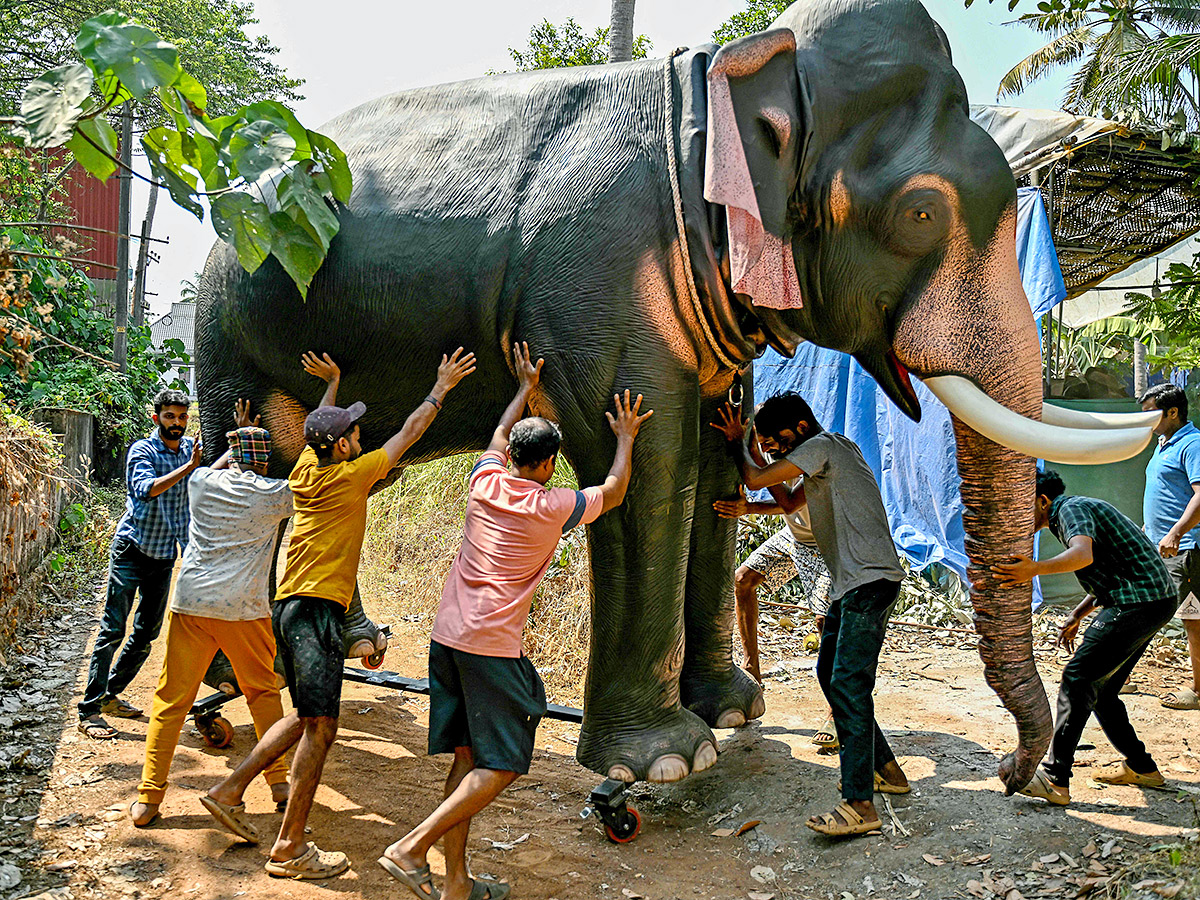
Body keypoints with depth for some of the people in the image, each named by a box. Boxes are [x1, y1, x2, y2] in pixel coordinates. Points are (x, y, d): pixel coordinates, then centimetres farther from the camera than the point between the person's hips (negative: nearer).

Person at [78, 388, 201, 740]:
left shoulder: (191, 448, 7)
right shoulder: (142, 451, -10)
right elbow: (146, 490, -27)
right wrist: (188, 467, -31)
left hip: (165, 555, 6)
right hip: (132, 551, -6)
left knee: (147, 632, 12)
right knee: (113, 630, -7)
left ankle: (111, 695, 27)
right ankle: (88, 710, -3)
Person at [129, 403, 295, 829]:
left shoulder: (202, 483, 7)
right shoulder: (274, 494, -1)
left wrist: (238, 439, 41)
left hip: (190, 603, 2)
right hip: (245, 610, -2)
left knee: (171, 699, 7)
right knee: (263, 692, 16)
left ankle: (148, 798, 8)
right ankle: (279, 781, 22)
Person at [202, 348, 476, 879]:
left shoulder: (305, 471, 10)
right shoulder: (350, 477, -8)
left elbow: (319, 430, 32)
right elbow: (408, 434, 1)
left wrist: (332, 383, 42)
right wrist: (441, 389, 11)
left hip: (289, 607, 9)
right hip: (316, 609, -9)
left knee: (307, 717, 19)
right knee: (320, 725, -5)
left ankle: (230, 790, 20)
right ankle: (290, 849, -1)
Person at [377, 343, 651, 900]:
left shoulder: (485, 482, 6)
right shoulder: (552, 508, -6)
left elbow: (501, 435, 28)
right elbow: (614, 493, 12)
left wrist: (526, 388, 41)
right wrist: (626, 440, 26)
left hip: (447, 635, 7)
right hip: (492, 646, -7)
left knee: (467, 759, 12)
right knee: (500, 767, 0)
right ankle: (410, 849, -8)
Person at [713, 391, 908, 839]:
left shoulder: (822, 446, -9)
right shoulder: (830, 453, 21)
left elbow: (756, 480, -12)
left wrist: (738, 444, 6)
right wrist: (749, 446, 13)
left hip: (870, 581, -11)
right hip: (850, 584, 11)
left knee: (848, 684, -16)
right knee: (830, 672, 16)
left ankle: (859, 804, -17)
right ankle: (884, 769, 27)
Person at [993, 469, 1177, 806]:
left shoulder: (1072, 508, -9)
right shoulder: (1080, 509, 23)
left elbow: (1083, 554, -31)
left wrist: (1035, 569, -46)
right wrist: (1077, 615, 22)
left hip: (1138, 604, -11)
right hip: (1154, 603, 11)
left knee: (1077, 682, -12)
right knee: (1101, 689, 15)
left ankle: (1055, 779, -12)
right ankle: (1141, 767, 24)